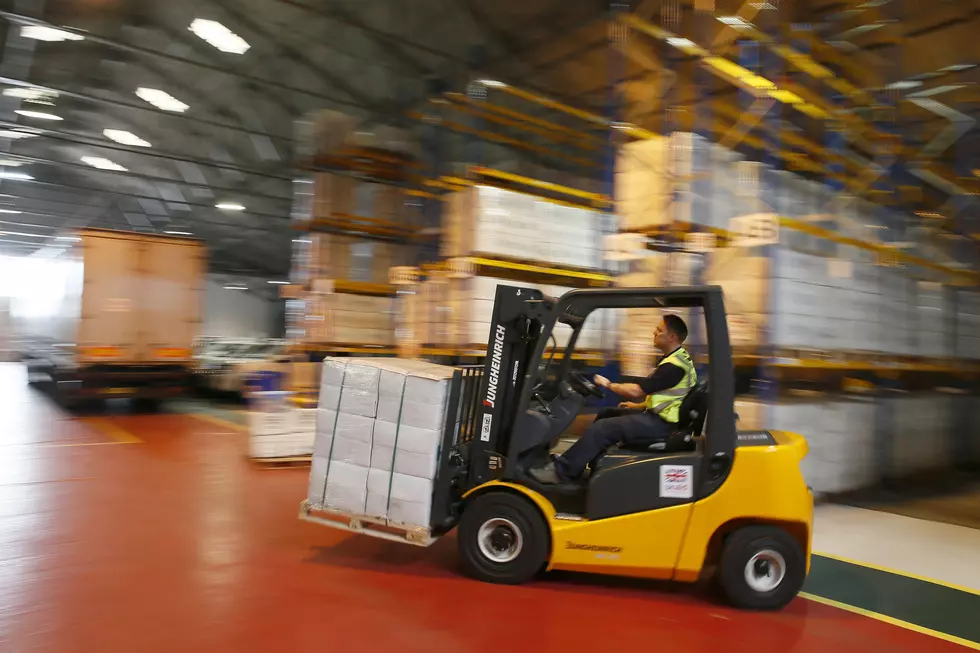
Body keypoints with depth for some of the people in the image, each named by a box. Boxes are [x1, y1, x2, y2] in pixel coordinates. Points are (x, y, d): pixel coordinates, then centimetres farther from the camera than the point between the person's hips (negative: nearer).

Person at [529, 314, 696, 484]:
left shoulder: (674, 365, -22)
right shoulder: (677, 357, 12)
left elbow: (636, 390, -23)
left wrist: (608, 384, -9)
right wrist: (638, 405, 17)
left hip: (661, 423, -11)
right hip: (659, 415, 11)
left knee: (601, 428, -16)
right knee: (606, 414, 13)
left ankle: (560, 471, -9)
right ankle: (576, 463, 13)